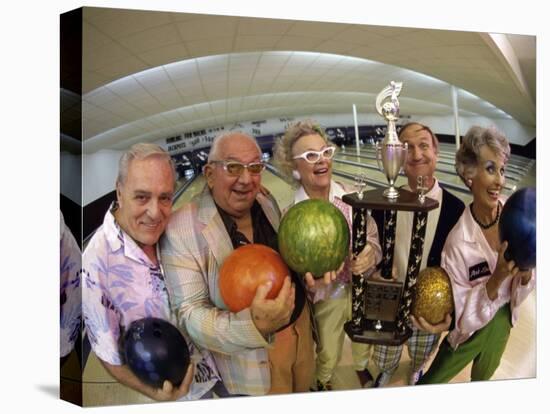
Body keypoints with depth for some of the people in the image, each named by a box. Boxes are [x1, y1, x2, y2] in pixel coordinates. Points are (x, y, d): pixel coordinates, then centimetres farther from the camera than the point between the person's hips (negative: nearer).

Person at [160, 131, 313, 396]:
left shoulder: (268, 204, -4)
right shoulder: (181, 230, -25)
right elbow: (191, 313, -25)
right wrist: (253, 325, -44)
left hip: (299, 325, 6)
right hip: (251, 361, -5)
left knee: (303, 391, 27)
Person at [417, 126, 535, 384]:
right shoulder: (458, 242, -30)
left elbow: (523, 285, -9)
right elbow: (460, 316, -24)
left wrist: (526, 272, -31)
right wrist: (496, 280, -37)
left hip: (504, 318, 4)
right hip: (471, 327, -3)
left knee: (484, 375, 30)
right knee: (433, 381, 16)